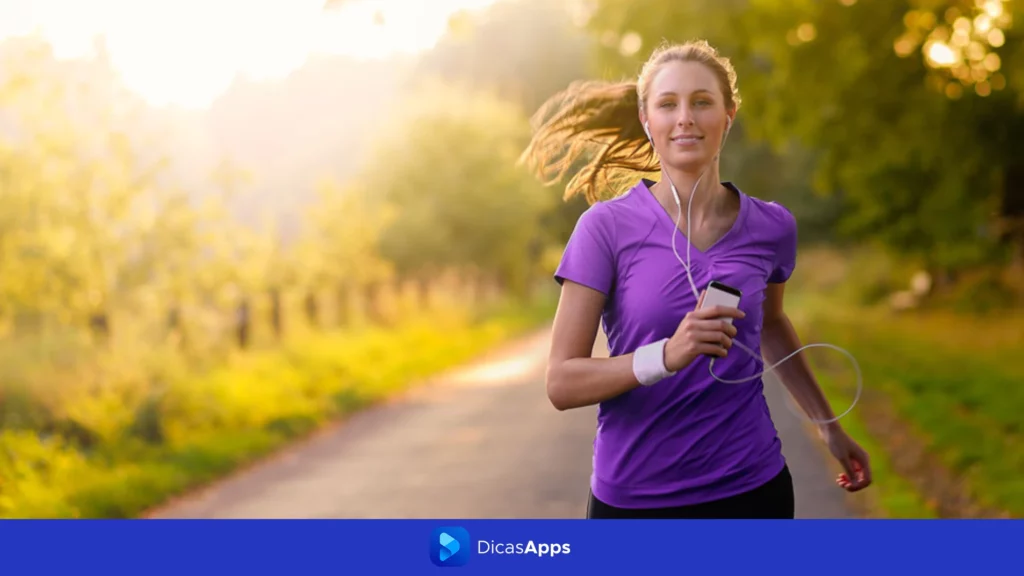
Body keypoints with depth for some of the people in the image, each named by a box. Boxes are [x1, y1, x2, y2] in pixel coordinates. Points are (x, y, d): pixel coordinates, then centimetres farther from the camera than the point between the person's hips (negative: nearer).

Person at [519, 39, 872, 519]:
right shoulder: (607, 227, -9)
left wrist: (829, 426, 26)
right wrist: (668, 355, -27)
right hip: (633, 497, -2)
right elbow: (561, 383, -12)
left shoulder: (772, 228, 0)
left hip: (752, 491, 2)